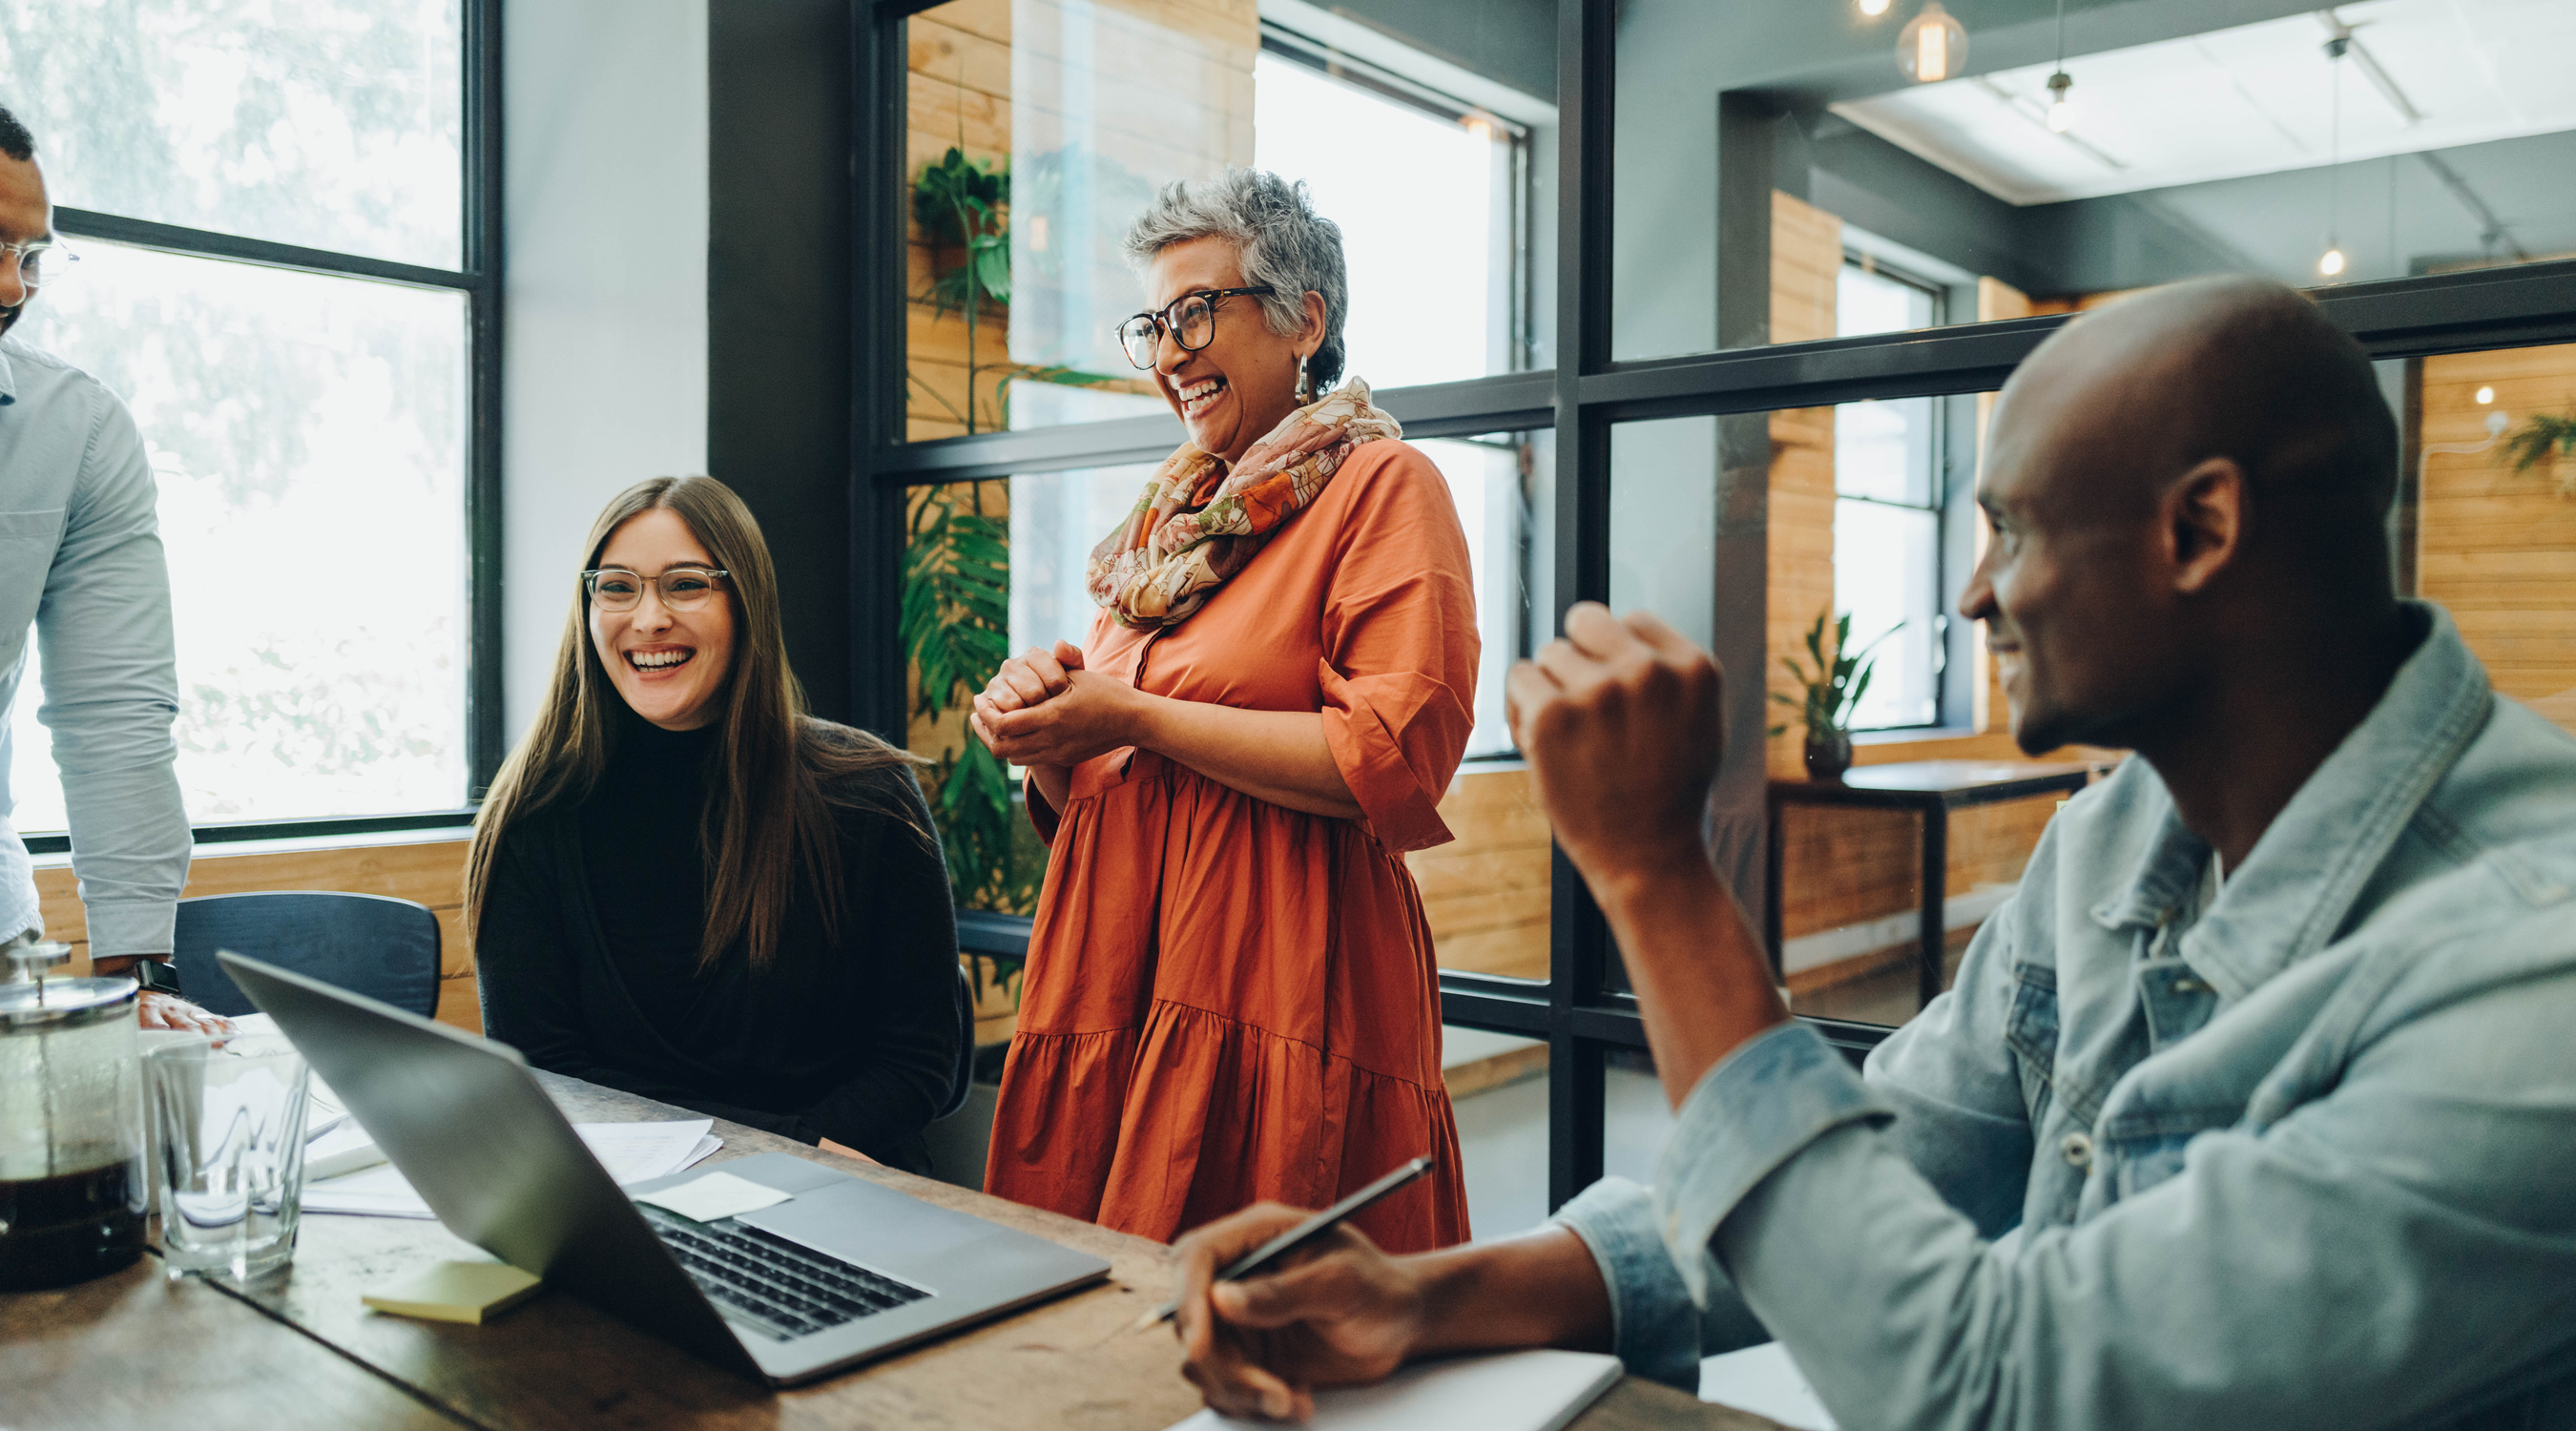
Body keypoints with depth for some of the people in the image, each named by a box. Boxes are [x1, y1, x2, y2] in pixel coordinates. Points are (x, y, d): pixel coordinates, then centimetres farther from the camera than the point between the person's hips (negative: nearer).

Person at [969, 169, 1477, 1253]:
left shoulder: (1380, 485, -1)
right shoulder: (1168, 516, 20)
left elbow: (1395, 761, -16)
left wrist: (1135, 718, -11)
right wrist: (1046, 737, 0)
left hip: (1282, 985, -6)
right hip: (1116, 977, 7)